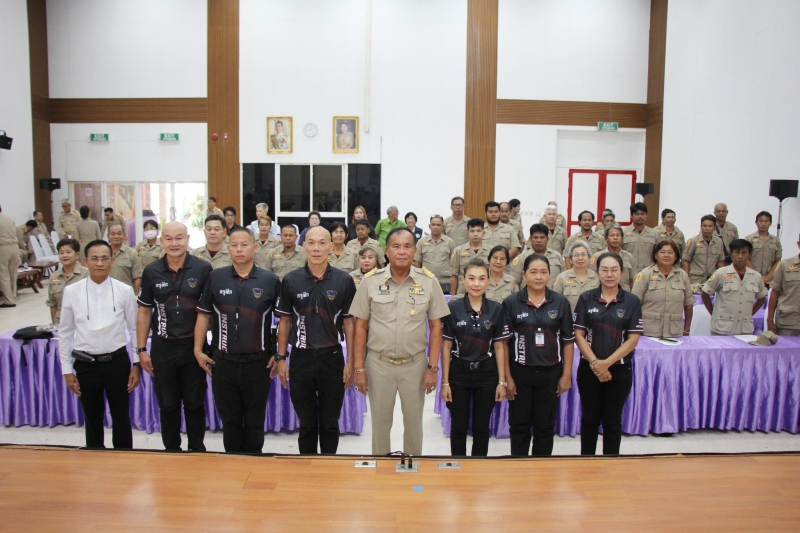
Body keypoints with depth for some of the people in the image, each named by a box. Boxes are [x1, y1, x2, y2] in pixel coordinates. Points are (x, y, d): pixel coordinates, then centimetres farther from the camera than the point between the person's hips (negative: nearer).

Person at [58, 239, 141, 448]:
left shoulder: (125, 291, -6)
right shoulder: (72, 292, -3)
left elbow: (135, 329, 1)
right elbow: (65, 333, 4)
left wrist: (136, 364, 0)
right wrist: (67, 369, 4)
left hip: (117, 361, -1)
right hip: (86, 364, 1)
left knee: (121, 418, 11)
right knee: (92, 419, 16)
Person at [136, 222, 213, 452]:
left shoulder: (203, 269, -7)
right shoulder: (151, 271, -1)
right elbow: (144, 312, 6)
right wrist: (142, 349, 3)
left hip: (193, 346, -1)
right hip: (163, 347, 2)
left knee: (194, 404, 11)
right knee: (168, 405, 13)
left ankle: (197, 450, 28)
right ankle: (171, 450, 29)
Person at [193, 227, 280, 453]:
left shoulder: (270, 280, -4)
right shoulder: (215, 278, 2)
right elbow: (203, 314, 6)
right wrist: (198, 349, 3)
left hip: (258, 362, -1)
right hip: (223, 362, 2)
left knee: (255, 421, 12)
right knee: (229, 419, 15)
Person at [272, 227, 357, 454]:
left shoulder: (344, 280, -4)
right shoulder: (291, 280, -1)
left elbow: (349, 322, 1)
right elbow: (285, 321, 6)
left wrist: (351, 361, -3)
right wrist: (281, 358, 3)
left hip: (332, 358, 0)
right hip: (301, 358, 1)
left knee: (330, 423, 11)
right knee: (307, 423, 13)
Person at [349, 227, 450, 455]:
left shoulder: (428, 281, -4)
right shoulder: (370, 281, -4)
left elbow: (436, 327, 1)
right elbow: (360, 327, 0)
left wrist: (432, 367, -3)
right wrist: (358, 368, -3)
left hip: (415, 363, 0)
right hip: (379, 363, 0)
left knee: (414, 423, 13)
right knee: (380, 422, 13)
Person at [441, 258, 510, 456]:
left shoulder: (496, 309, -1)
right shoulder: (453, 308, -5)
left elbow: (499, 347, 2)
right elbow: (446, 346, -3)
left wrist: (502, 381, -1)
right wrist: (445, 382, -4)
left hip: (486, 373, 1)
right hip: (459, 372, -1)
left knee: (481, 427, 12)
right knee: (459, 427, 10)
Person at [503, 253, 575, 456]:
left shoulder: (561, 303, -1)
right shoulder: (511, 303, -5)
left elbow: (568, 341, 3)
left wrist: (566, 375, 1)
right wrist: (507, 377, -6)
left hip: (550, 373, 1)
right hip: (520, 373, -1)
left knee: (545, 427, 12)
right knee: (519, 425, 10)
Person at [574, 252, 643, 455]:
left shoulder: (632, 302, -2)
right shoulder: (586, 298, 0)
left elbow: (633, 339, -6)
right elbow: (579, 335, -3)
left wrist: (607, 362, -14)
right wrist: (594, 362, -14)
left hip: (620, 370, 0)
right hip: (589, 369, 1)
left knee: (612, 420, 10)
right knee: (590, 418, 10)